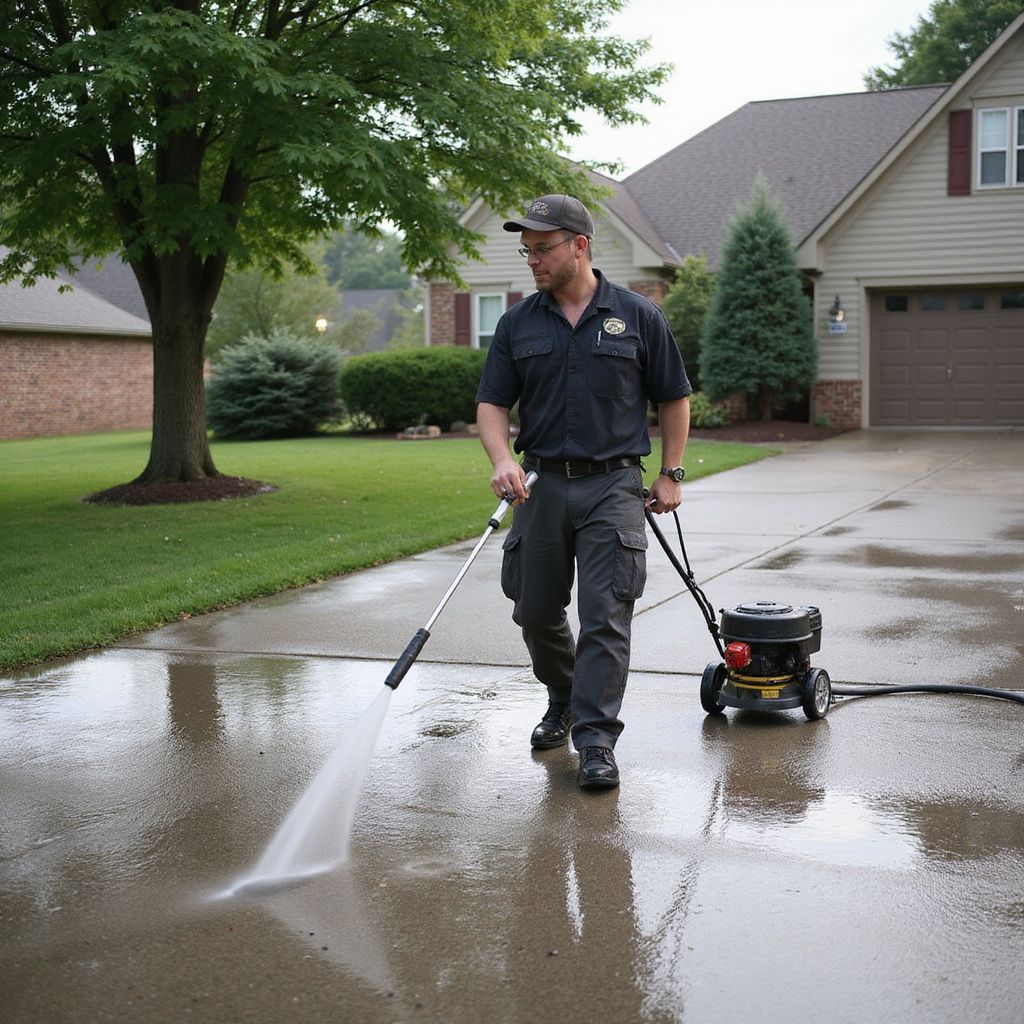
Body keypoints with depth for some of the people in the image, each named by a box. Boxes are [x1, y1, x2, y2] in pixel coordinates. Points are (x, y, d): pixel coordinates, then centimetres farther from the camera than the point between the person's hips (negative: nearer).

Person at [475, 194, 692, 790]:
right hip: (542, 485, 3)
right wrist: (503, 460, -16)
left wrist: (671, 474, 3)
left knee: (605, 616, -8)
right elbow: (492, 405, 3)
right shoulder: (518, 325, 5)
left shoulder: (638, 317, -1)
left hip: (613, 484, -3)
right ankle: (564, 703, 35)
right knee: (536, 612, 10)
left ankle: (596, 739, -3)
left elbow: (674, 399, 7)